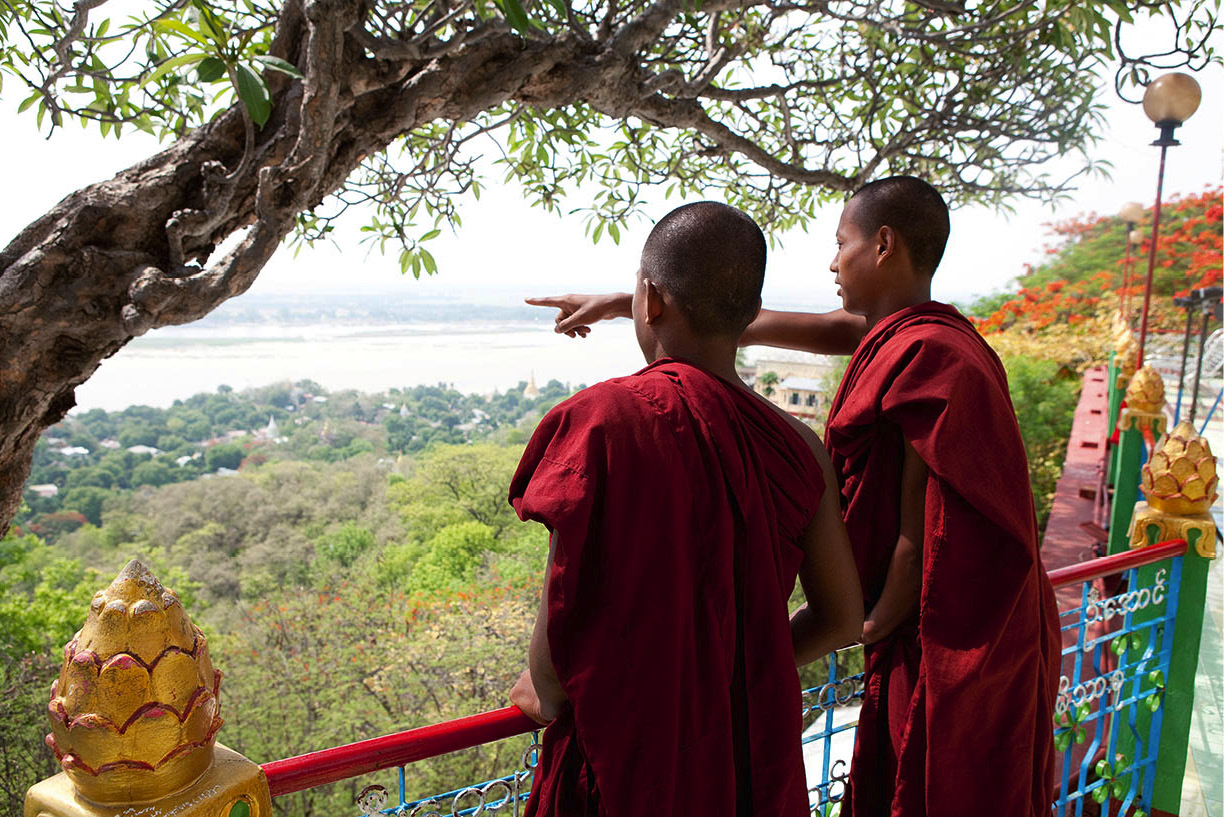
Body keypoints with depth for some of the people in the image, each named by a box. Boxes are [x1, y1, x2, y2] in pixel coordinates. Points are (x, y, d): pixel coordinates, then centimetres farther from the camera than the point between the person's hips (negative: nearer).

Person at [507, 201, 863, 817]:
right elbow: (841, 617, 3)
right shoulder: (796, 445, -6)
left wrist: (544, 695, 4)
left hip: (627, 761, -4)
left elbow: (562, 611, -17)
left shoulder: (602, 420, -20)